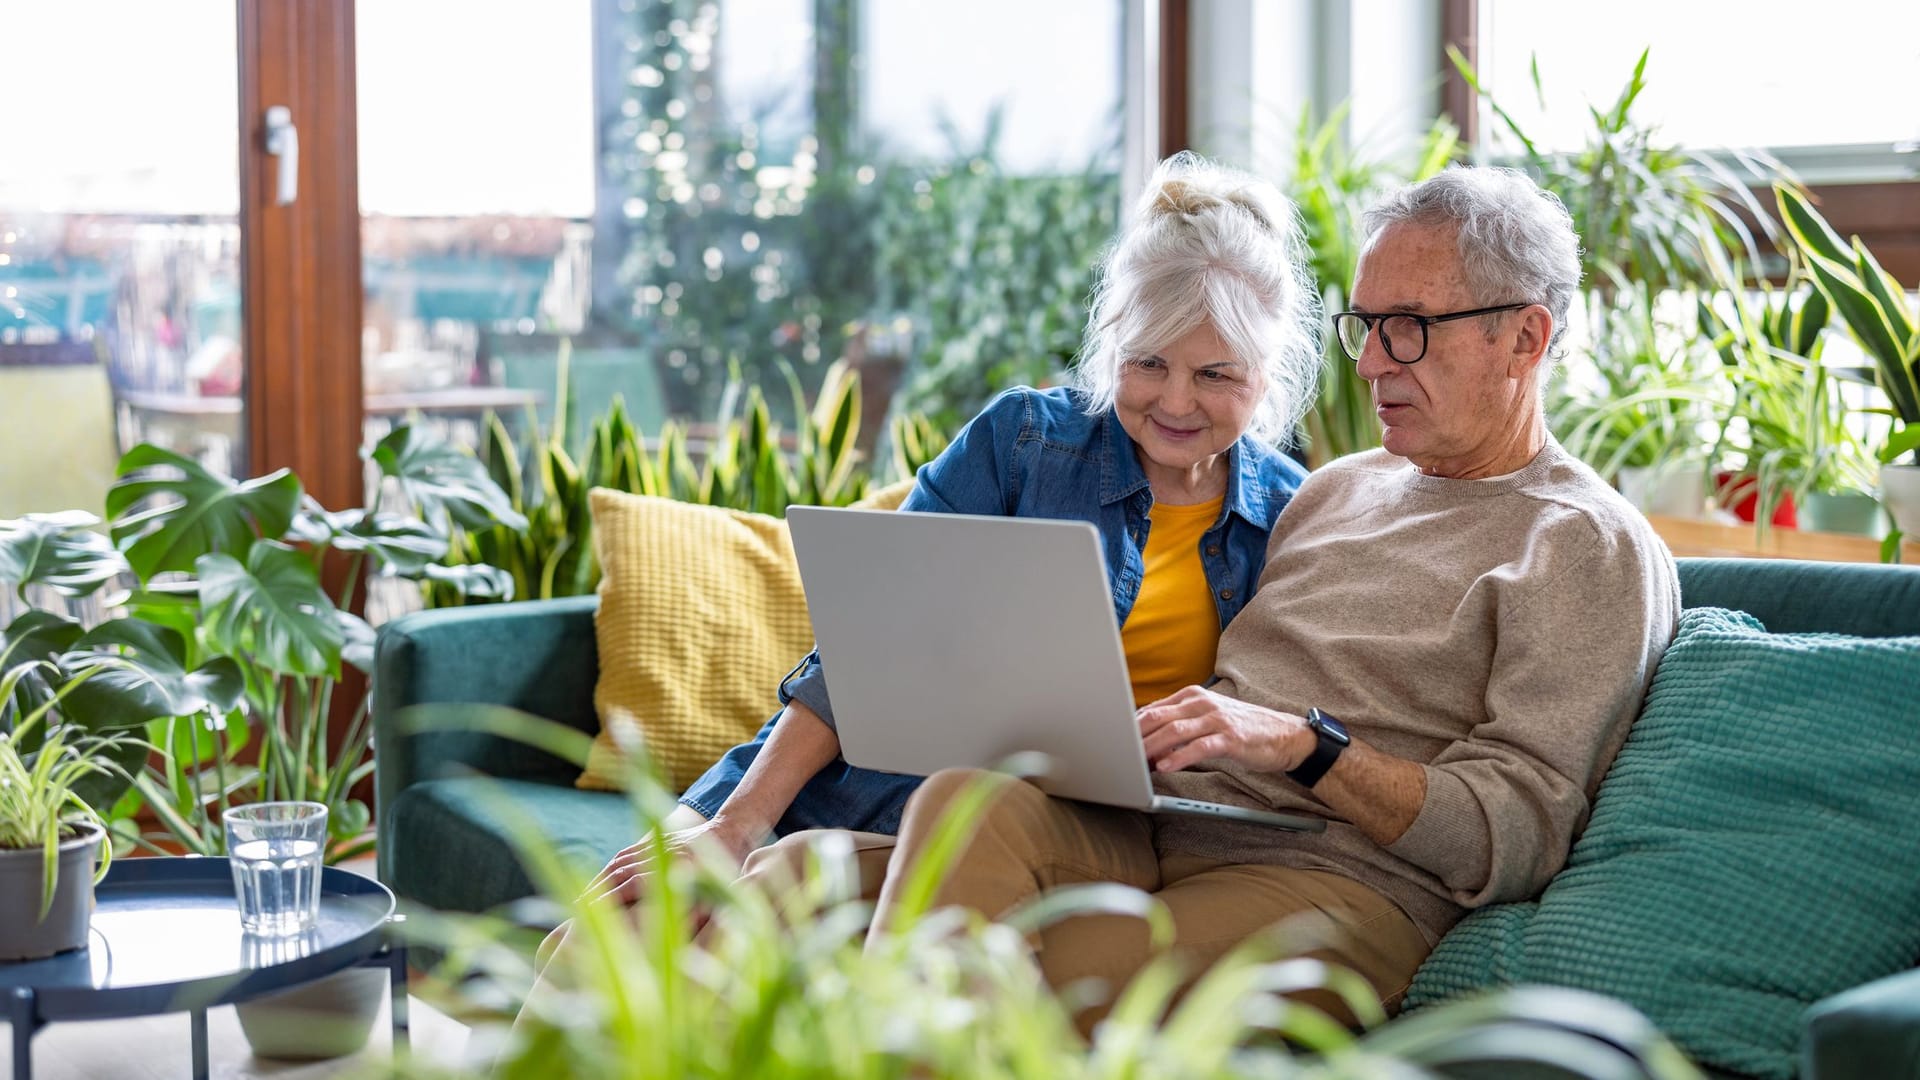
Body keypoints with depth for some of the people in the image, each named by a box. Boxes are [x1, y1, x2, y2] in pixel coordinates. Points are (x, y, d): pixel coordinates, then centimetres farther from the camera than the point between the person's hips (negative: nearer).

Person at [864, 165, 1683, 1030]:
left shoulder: (1590, 548, 1)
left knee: (1069, 980, -37)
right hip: (1165, 825, 7)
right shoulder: (1336, 487, 26)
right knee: (969, 796, -28)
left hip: (1343, 875, -6)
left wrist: (1306, 746, -19)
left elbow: (1519, 837, -9)